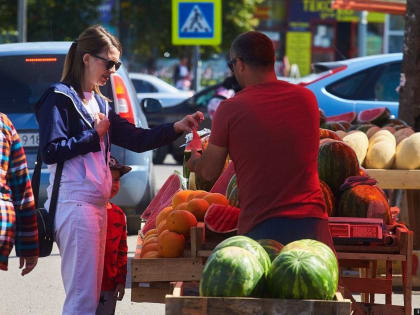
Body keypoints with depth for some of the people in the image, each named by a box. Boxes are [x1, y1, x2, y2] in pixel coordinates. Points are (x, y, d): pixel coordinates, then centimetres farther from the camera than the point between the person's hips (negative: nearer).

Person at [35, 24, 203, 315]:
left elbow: (137, 139, 15)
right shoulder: (60, 98, -6)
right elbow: (50, 151, -15)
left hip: (97, 203, 9)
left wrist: (176, 128, 2)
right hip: (75, 204, -9)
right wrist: (95, 135, -7)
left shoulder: (99, 103, 19)